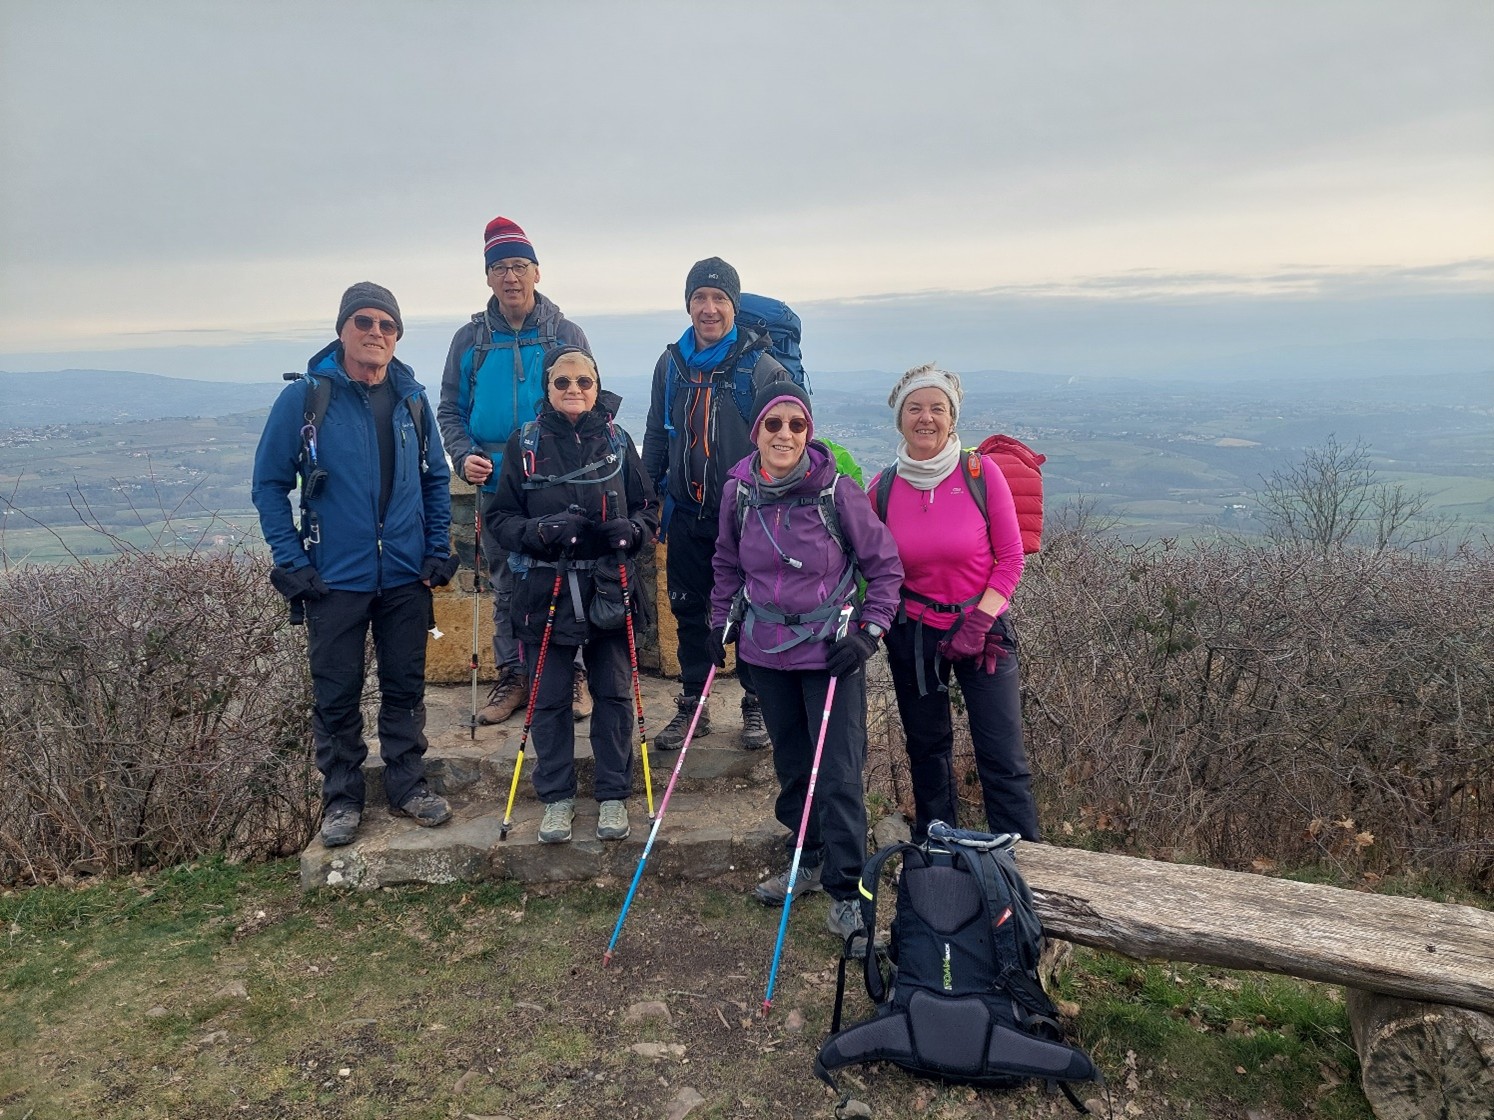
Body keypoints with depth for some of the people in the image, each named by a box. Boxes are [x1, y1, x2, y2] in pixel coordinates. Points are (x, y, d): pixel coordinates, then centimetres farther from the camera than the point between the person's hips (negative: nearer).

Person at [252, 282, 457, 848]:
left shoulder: (412, 400, 5)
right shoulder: (304, 398, -5)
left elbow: (436, 479, 12)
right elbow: (269, 483, -3)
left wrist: (438, 551, 4)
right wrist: (290, 561, -9)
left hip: (406, 575, 3)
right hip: (335, 577, -3)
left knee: (406, 686, 12)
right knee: (336, 694, 7)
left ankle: (409, 785, 26)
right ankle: (341, 798, 22)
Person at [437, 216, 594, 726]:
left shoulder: (566, 335, 5)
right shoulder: (471, 340, 8)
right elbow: (450, 411, 12)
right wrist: (464, 456, -5)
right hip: (495, 485, 2)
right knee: (505, 588, 10)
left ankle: (571, 675, 16)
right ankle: (512, 678, 22)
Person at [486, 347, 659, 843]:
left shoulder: (616, 440, 4)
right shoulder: (525, 443, 0)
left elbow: (649, 507, 10)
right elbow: (500, 518, 1)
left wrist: (632, 529, -12)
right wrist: (539, 530, -18)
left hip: (608, 589, 1)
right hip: (545, 591, -1)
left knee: (613, 694, 8)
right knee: (550, 699, 7)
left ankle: (614, 795, 23)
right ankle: (556, 797, 23)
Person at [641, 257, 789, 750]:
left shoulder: (762, 367, -6)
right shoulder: (671, 364, 6)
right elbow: (656, 436, 13)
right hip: (687, 513, 4)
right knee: (688, 609, 11)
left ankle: (756, 706, 21)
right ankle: (691, 706, 25)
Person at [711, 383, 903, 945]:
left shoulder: (837, 491, -14)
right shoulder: (739, 491, -3)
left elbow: (884, 566, -5)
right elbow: (727, 564, 14)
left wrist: (868, 632, -11)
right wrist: (720, 622, 8)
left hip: (830, 650, -4)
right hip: (766, 650, 4)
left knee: (837, 773, -3)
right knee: (791, 763, 16)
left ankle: (846, 890, 11)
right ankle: (809, 861, 35)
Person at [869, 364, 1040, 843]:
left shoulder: (982, 472, -11)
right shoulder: (882, 488, -4)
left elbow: (1010, 559, -6)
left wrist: (978, 623, -13)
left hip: (983, 628, -2)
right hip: (913, 635, 3)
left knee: (1003, 759, -3)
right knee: (926, 749, 16)